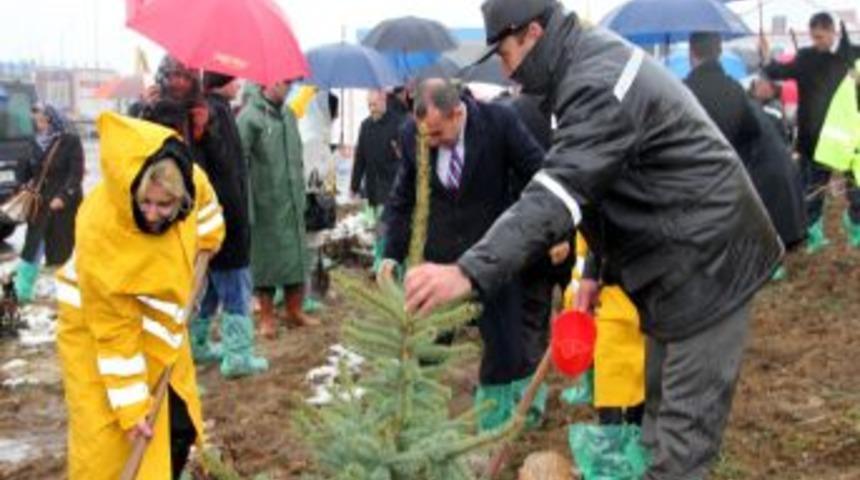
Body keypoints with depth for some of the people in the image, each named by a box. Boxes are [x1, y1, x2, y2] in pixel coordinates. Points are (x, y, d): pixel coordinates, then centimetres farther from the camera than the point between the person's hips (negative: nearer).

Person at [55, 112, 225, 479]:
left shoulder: (188, 182, -24)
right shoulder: (100, 233, -37)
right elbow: (114, 332, -28)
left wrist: (206, 242, 16)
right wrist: (131, 406, -23)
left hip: (160, 327, 6)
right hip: (98, 331, -6)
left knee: (179, 429, 14)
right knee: (107, 441, -7)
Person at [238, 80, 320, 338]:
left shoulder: (288, 114, 10)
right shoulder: (250, 117, -13)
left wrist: (301, 192, 15)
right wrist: (246, 205, -20)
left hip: (292, 202, 6)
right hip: (265, 203, -6)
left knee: (296, 256, 12)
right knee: (266, 259, 4)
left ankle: (294, 311, 25)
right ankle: (267, 316, 16)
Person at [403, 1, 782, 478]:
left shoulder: (599, 85, -25)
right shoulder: (593, 62, 9)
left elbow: (558, 193, -37)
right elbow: (589, 183, 15)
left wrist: (470, 272, -45)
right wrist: (597, 271, 12)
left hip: (705, 255, -11)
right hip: (683, 252, 11)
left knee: (688, 412, -5)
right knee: (660, 397, 21)